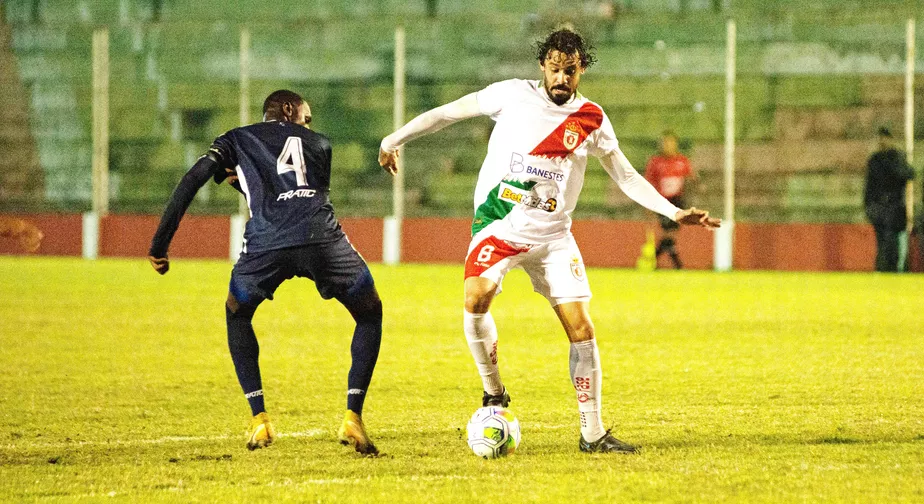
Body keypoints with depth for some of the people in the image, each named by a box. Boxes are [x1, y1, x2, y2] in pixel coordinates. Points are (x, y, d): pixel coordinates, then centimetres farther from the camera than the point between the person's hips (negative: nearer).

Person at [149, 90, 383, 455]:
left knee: (237, 316, 30)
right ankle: (352, 418, 9)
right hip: (323, 239, 0)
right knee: (370, 315, 23)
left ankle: (259, 419, 20)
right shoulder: (319, 144, 32)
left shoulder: (236, 140, 28)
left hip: (266, 244, 0)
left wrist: (159, 245, 15)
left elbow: (192, 181, 14)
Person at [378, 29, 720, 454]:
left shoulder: (591, 119, 2)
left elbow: (626, 177, 9)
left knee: (581, 329, -5)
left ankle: (592, 433, 5)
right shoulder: (512, 95, -4)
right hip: (498, 224, -2)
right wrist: (394, 139, 3)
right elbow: (448, 112, 5)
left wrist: (674, 213, 0)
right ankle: (493, 394, -8)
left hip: (552, 235, 3)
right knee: (476, 298, -29)